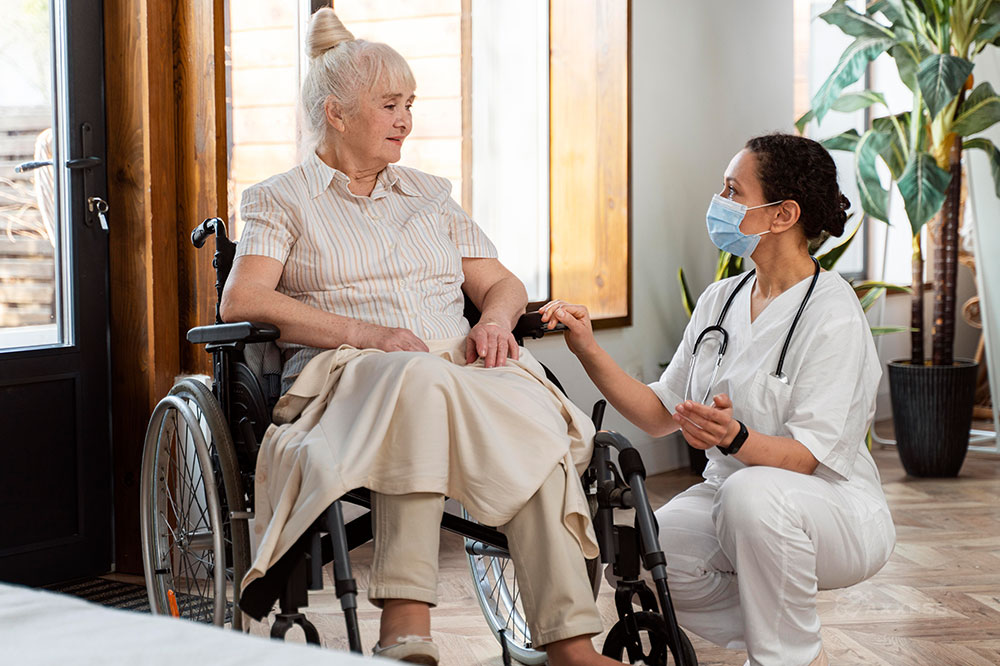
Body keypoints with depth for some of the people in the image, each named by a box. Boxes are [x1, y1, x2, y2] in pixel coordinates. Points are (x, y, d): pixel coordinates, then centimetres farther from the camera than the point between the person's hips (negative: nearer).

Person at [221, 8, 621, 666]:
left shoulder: (431, 194, 27)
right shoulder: (281, 200, 13)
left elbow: (503, 283, 25)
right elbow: (242, 300, -4)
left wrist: (495, 320, -2)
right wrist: (369, 334, -16)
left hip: (461, 372, 4)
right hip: (348, 379, -4)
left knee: (536, 416, -31)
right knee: (419, 375, -39)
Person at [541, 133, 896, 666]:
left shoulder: (832, 314, -14)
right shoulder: (720, 300, 7)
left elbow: (808, 456, -21)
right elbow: (660, 414, 6)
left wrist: (735, 438, -41)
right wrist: (589, 351, -5)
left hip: (834, 510, -6)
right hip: (727, 498, 6)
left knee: (751, 492, -39)